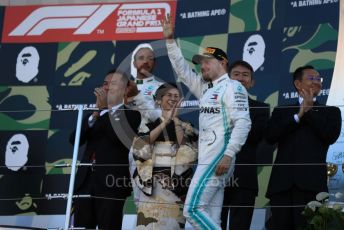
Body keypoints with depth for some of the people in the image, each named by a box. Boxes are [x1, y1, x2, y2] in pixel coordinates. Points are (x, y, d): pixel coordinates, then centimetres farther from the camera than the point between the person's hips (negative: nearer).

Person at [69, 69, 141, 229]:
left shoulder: (131, 114, 3)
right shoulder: (95, 114, 20)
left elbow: (119, 138, -16)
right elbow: (74, 139, 6)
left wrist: (105, 108, -14)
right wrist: (94, 116, -7)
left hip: (111, 183, -5)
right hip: (86, 181, 5)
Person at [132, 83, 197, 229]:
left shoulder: (186, 126, 12)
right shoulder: (149, 122, 11)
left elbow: (188, 151, -5)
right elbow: (141, 146, -7)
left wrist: (175, 120, -5)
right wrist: (166, 121, -10)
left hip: (176, 183, 1)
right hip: (151, 182, 0)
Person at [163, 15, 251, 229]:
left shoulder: (232, 87, -6)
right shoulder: (205, 88, 20)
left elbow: (243, 123, -16)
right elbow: (182, 69, 25)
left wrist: (229, 154, -24)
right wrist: (170, 40, 17)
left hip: (218, 159, -9)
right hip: (207, 160, 9)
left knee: (192, 209, -17)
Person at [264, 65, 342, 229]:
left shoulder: (331, 112, 18)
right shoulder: (281, 111, 22)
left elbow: (331, 135, -1)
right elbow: (270, 136, 4)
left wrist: (309, 110, 5)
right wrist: (298, 115, 0)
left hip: (310, 181, -2)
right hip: (282, 181, 2)